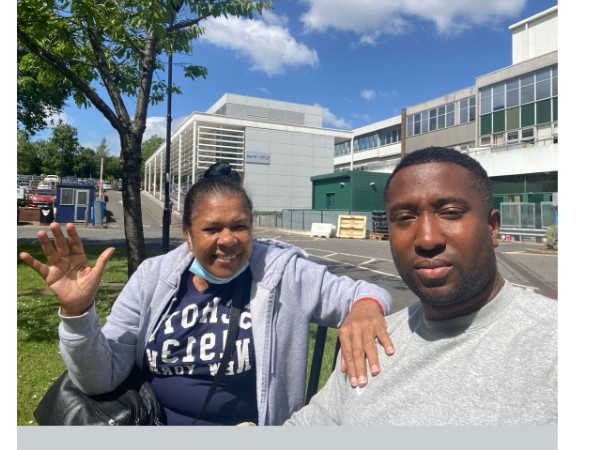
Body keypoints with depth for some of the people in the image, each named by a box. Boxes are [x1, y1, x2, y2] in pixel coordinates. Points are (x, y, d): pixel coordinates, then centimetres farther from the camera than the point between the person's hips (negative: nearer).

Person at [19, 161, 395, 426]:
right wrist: (77, 311, -21)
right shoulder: (154, 277, -3)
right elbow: (102, 378, -3)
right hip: (152, 421, 1)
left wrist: (365, 304, -28)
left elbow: (359, 293, -5)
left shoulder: (284, 273, -9)